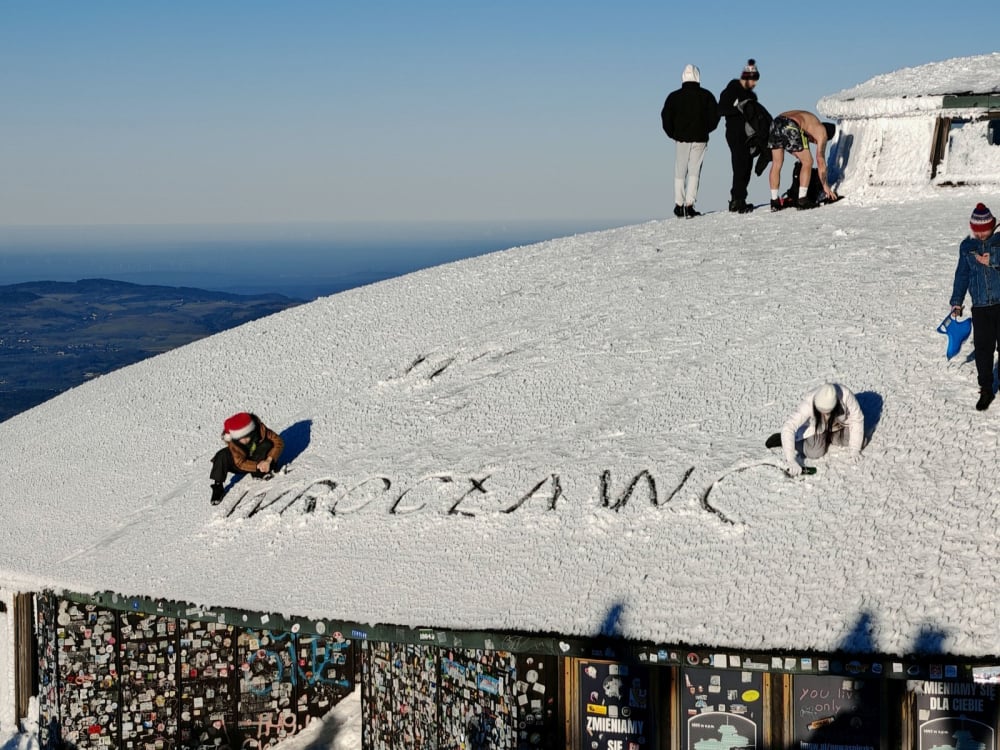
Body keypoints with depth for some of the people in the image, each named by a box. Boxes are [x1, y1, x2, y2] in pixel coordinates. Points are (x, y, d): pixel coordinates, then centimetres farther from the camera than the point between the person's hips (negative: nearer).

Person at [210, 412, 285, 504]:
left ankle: (260, 473, -12)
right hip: (243, 465, -1)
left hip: (259, 461, 1)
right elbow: (240, 463, -26)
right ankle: (217, 487, -21)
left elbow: (278, 442, -24)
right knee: (222, 456, -31)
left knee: (267, 444, -28)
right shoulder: (232, 443, -31)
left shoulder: (260, 429, -30)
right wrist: (257, 466, -40)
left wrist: (269, 460, -36)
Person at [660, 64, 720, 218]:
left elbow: (665, 117, -1)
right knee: (694, 172, 2)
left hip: (681, 138, 0)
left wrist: (673, 134, 11)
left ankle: (679, 205, 8)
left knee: (680, 172, 9)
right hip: (700, 138, 0)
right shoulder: (706, 95, -1)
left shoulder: (674, 96, -1)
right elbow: (714, 116, 0)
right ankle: (689, 205, -6)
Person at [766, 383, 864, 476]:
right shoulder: (808, 403, -41)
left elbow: (856, 419, -23)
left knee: (860, 441, -10)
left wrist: (854, 450, -22)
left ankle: (829, 438, 14)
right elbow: (787, 428, -45)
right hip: (816, 426, -3)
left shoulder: (845, 395, -38)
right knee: (814, 453, -21)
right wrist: (792, 461, -51)